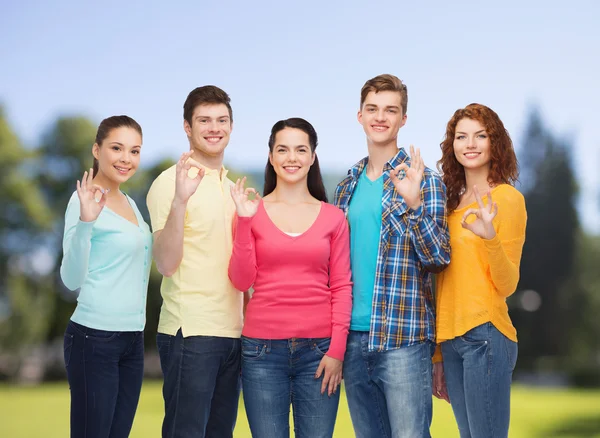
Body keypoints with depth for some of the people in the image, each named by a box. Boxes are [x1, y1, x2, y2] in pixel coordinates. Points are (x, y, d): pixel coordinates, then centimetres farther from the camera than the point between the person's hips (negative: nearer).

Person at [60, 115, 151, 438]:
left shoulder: (130, 203, 12)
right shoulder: (85, 199, -10)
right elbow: (71, 278, -16)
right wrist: (85, 222, -31)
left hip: (133, 338, 8)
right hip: (94, 339, -8)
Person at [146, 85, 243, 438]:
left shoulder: (233, 185, 16)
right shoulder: (172, 181, -6)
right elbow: (166, 263, -16)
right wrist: (179, 200, -26)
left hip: (233, 330, 7)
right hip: (190, 331, -7)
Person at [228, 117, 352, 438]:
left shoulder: (333, 217, 5)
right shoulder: (253, 212, 5)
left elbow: (342, 287, 4)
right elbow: (241, 280, -2)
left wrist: (337, 350, -4)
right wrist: (244, 221, -9)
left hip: (318, 349, 0)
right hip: (263, 349, 0)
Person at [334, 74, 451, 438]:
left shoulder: (422, 179, -3)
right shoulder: (348, 186, 13)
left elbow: (440, 258, -10)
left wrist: (413, 204, -24)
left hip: (404, 338, -5)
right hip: (354, 338, 5)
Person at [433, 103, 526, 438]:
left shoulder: (507, 198, -4)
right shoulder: (454, 202, 15)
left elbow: (507, 284, -8)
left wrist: (490, 238, -26)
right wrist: (438, 355, 18)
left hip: (485, 335, -6)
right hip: (451, 340, 7)